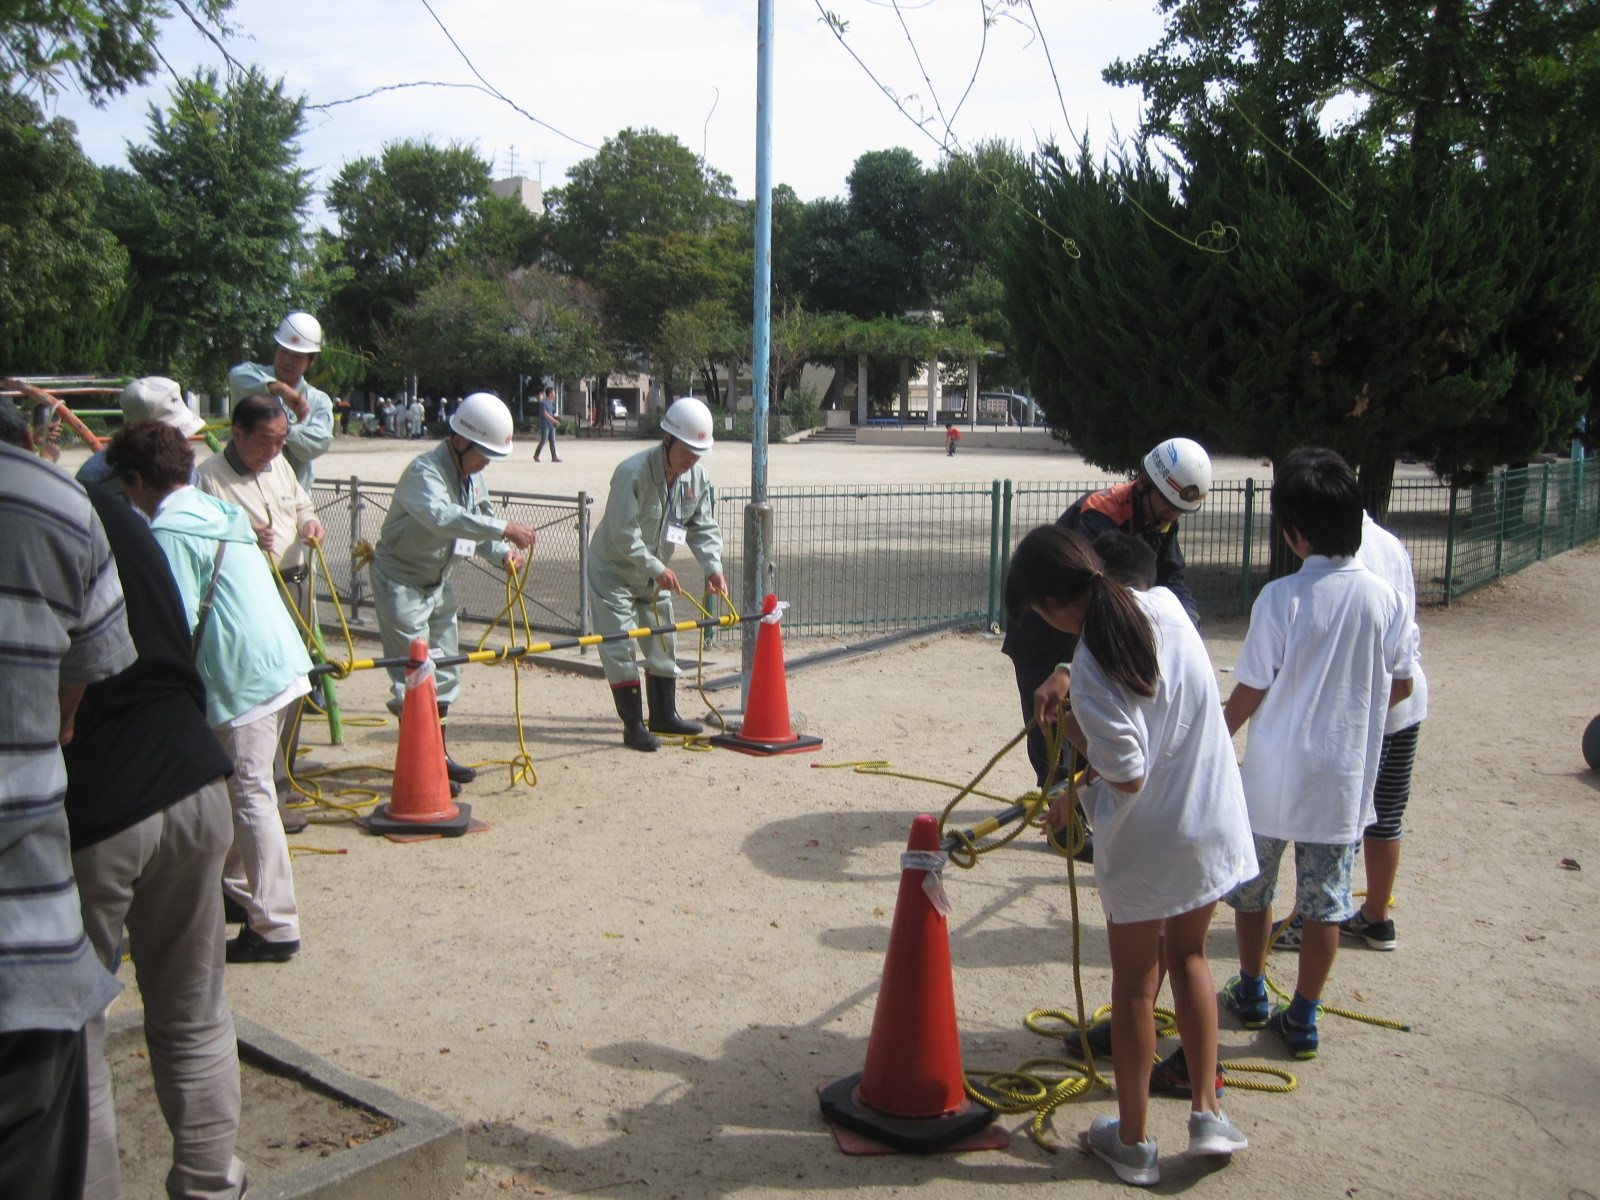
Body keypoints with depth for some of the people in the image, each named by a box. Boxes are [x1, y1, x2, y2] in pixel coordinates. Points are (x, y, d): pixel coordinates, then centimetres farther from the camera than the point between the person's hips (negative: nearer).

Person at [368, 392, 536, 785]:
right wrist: (503, 530, -49)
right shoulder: (424, 471, -25)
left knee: (445, 672, 14)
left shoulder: (472, 475, 4)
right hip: (400, 582, -9)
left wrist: (503, 554, -13)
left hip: (437, 583, 9)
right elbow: (442, 517, -43)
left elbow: (481, 524, 8)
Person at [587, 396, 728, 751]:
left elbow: (704, 527, -3)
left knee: (662, 642, 14)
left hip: (654, 573, 7)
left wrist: (713, 567, -18)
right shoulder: (632, 472, -29)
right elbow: (623, 534, -29)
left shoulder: (698, 476, -8)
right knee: (619, 648, -7)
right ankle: (633, 725, -1)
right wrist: (657, 569, -30)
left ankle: (664, 715, 28)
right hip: (612, 570, -7)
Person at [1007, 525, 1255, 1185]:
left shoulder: (1093, 668, -26)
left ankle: (1133, 1142, 26)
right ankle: (1206, 1110, 24)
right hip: (1214, 826, 6)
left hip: (1145, 847, -6)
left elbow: (1129, 777, -22)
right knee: (1188, 956, 25)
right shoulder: (1164, 604, -5)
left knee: (1134, 986, 12)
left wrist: (1067, 723, -9)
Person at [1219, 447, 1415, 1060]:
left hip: (1273, 776, -3)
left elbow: (1248, 693, -12)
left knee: (1252, 887, 18)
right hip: (1345, 779, 3)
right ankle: (1302, 1019, 21)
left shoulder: (1281, 597, -18)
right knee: (1325, 900, 12)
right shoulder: (1385, 598, -7)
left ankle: (1251, 994, 33)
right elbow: (1400, 686, 4)